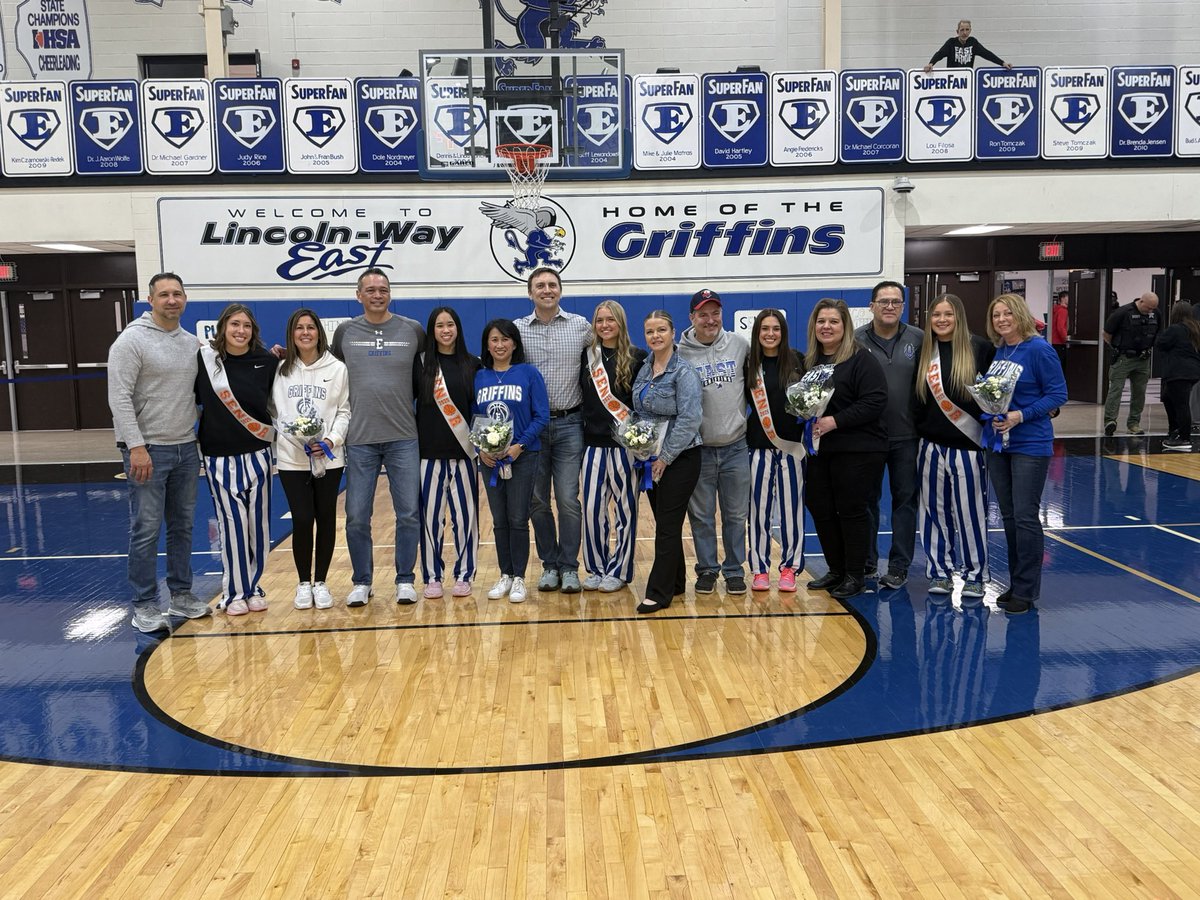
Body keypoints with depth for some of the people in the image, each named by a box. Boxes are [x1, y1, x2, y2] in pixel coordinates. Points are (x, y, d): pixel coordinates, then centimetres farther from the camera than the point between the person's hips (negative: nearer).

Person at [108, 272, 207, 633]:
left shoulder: (193, 343, 10)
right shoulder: (132, 340, -9)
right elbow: (119, 398, -15)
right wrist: (136, 446, -20)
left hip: (186, 449, 6)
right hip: (148, 450, -6)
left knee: (183, 526, 13)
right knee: (146, 529, -2)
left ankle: (181, 595, 25)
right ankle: (144, 606, 8)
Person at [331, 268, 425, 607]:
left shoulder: (413, 330, 3)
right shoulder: (345, 332, 5)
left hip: (403, 439, 0)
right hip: (359, 440, 0)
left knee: (408, 513, 3)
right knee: (356, 517, 4)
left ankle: (405, 580, 17)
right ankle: (362, 582, 19)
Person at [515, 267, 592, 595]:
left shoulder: (581, 326, 2)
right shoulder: (516, 330, 3)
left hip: (569, 425, -1)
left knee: (568, 500, -3)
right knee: (538, 501, 7)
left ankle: (569, 567, 10)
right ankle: (549, 565, 20)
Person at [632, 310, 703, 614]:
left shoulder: (684, 372, -13)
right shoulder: (644, 369, 9)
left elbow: (689, 419, -19)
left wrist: (666, 457, -17)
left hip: (679, 459, -7)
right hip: (651, 457, 7)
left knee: (668, 525, -4)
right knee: (664, 523, 13)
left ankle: (659, 593, 1)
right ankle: (675, 583, 25)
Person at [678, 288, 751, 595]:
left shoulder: (739, 344, 3)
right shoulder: (680, 353, -4)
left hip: (735, 447, 2)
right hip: (698, 450, -1)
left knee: (736, 515, 9)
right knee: (701, 516, 8)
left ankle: (734, 570, 23)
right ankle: (707, 570, 23)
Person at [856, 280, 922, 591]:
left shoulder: (919, 340, 2)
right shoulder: (856, 340, -1)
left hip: (906, 436, 1)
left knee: (905, 500, 6)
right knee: (867, 499, 9)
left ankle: (899, 567, 15)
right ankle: (866, 563, 21)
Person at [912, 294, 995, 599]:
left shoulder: (980, 348, -3)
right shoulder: (924, 352, 8)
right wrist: (917, 435, 8)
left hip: (968, 446, -3)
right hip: (931, 445, 4)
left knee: (970, 512, 2)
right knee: (935, 511, 9)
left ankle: (974, 576, 17)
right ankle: (940, 572, 21)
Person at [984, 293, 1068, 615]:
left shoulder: (1039, 350, -11)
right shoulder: (996, 352, 8)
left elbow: (1058, 394, -12)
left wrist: (1020, 415, -21)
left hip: (1030, 445, -7)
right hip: (998, 443, 7)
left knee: (1025, 517, -4)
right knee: (1009, 517, 12)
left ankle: (1026, 591, 5)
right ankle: (1016, 584, 22)